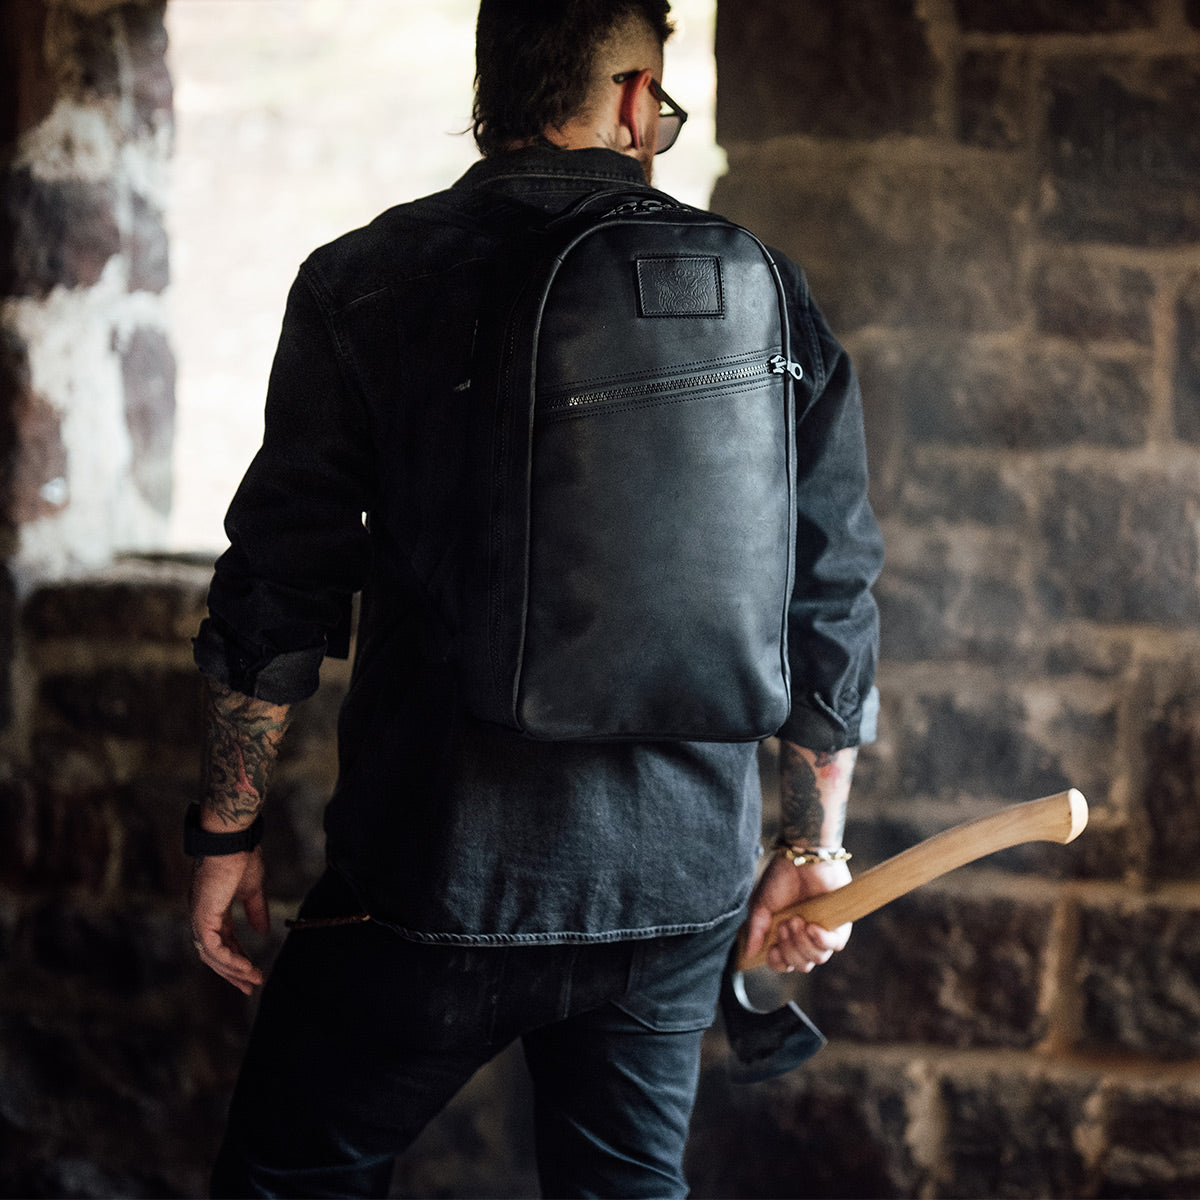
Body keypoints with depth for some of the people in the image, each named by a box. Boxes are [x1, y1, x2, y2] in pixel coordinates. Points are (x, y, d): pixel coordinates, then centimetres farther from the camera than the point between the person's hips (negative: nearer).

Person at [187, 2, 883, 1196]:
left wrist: (227, 828, 6)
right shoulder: (763, 294, 3)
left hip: (437, 876, -3)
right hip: (681, 889, 3)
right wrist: (813, 844, 16)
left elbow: (278, 594, -4)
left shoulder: (365, 282, -4)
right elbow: (832, 604, 6)